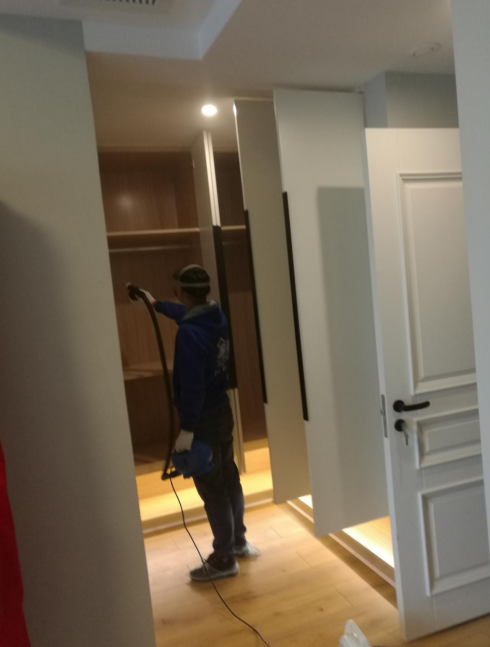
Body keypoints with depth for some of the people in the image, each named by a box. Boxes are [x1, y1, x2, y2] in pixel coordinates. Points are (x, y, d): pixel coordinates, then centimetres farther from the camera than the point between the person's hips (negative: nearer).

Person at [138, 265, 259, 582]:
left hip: (204, 420, -9)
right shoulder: (217, 317, 2)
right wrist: (157, 304, 38)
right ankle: (239, 541, 37)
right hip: (223, 412, 9)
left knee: (212, 490, 4)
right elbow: (186, 313, 24)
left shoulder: (189, 333, -26)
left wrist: (187, 429, -20)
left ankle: (224, 559, 19)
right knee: (229, 478, 20)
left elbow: (191, 385, -26)